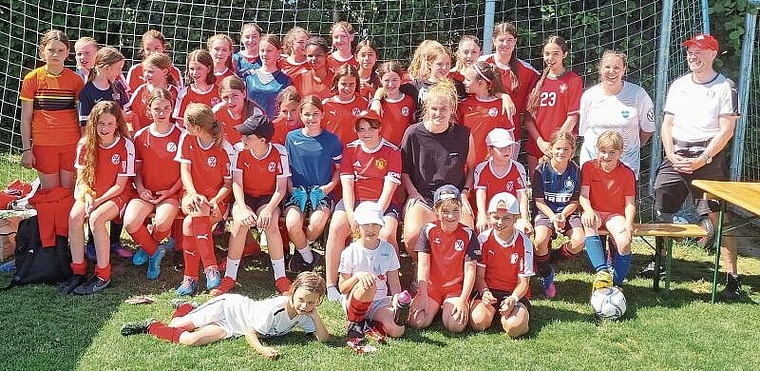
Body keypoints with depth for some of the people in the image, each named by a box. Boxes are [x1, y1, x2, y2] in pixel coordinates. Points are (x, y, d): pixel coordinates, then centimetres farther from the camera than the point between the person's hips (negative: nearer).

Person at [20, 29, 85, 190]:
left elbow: (82, 116, 4)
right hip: (43, 145, -1)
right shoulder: (32, 79, -1)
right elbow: (26, 118, 1)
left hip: (71, 144, 1)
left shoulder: (75, 79, 1)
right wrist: (26, 149, -1)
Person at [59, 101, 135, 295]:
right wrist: (87, 196, -17)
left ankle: (103, 275, -19)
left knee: (96, 218, -31)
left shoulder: (126, 146, -13)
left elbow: (120, 186, -11)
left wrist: (97, 202, -19)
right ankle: (78, 271, -13)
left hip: (117, 195, -4)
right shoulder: (85, 144, -2)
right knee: (74, 217, -26)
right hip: (90, 193, 4)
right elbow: (81, 178, 3)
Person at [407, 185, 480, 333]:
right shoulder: (428, 230, -4)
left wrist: (463, 301, -16)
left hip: (456, 289, -1)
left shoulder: (468, 234, -5)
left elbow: (470, 269, -8)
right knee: (416, 322, -20)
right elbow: (423, 265, -7)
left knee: (456, 325, -24)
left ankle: (447, 307, 11)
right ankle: (436, 307, 13)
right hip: (430, 287, 1)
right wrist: (423, 297, -14)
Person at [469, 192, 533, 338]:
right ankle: (493, 312, 6)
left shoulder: (524, 242, -6)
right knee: (478, 322, -27)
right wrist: (484, 292, -23)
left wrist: (513, 298, -26)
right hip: (489, 291, 2)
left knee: (515, 327, -31)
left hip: (515, 294, -1)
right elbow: (479, 275, -1)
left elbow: (523, 282, -6)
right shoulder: (483, 239, -3)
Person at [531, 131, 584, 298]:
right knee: (541, 240, -32)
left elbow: (574, 202, 3)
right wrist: (553, 218, -20)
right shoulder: (541, 170, -5)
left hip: (567, 213, 3)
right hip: (545, 212, -2)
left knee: (579, 241, -25)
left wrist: (562, 216, -15)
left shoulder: (575, 171, 1)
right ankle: (546, 274, -1)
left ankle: (550, 260, 5)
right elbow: (539, 201, -6)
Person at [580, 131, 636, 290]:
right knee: (589, 223, -37)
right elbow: (583, 196, -7)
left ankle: (617, 283, -10)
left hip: (615, 214, 0)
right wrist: (589, 211, -29)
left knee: (625, 241, -29)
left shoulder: (627, 173, 0)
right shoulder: (588, 167, -1)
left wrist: (628, 223, -20)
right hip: (594, 212, 0)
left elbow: (630, 203, -2)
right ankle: (602, 271, -47)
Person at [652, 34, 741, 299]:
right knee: (660, 210, 5)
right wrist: (671, 155, -2)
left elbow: (726, 130, -6)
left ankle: (732, 277, -4)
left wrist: (701, 160, -15)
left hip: (708, 157, -5)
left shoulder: (725, 87, -1)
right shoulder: (678, 85, 14)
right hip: (676, 155, 5)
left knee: (718, 217, -8)